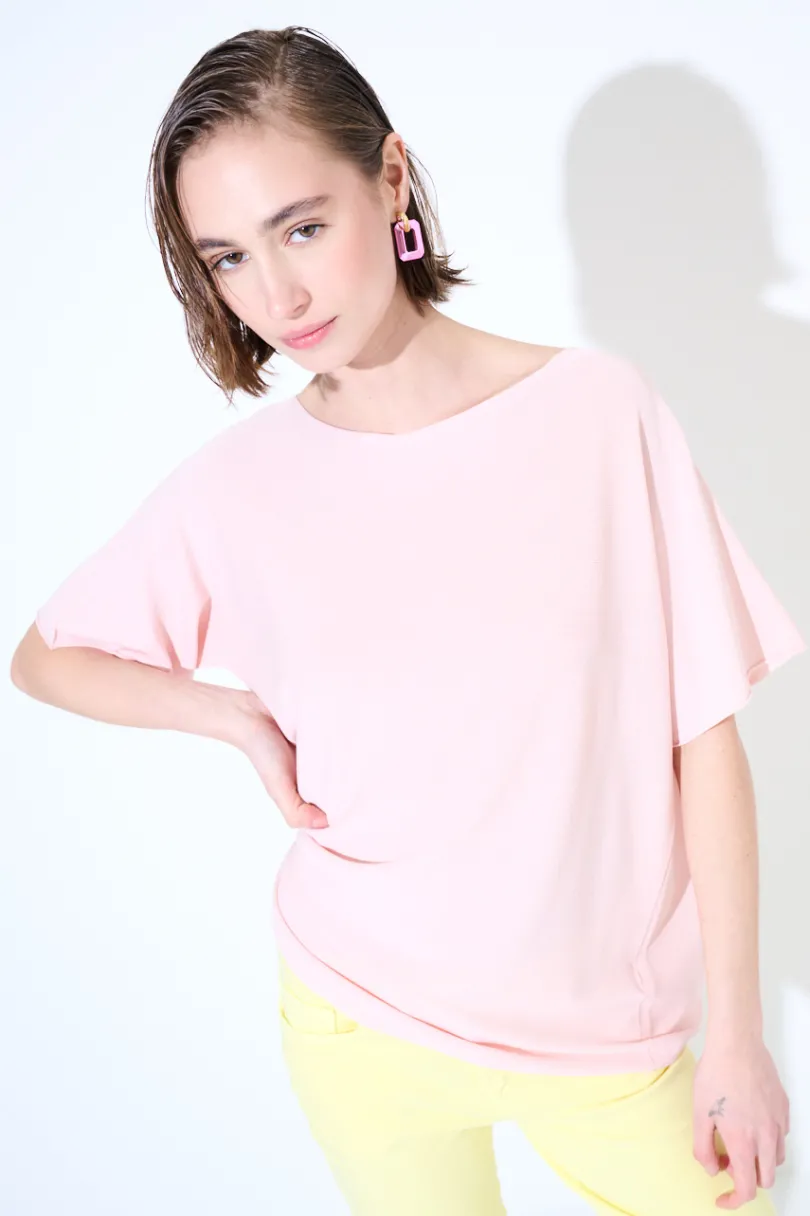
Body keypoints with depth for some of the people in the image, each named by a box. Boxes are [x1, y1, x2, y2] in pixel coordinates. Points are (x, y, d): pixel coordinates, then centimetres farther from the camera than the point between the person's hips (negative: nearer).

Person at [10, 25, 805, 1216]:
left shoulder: (600, 409, -13)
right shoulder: (233, 489, -9)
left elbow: (704, 736, -9)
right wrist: (238, 716, -9)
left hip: (608, 1021, 0)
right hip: (363, 1024, 1)